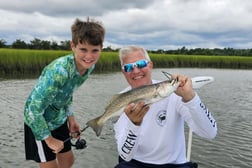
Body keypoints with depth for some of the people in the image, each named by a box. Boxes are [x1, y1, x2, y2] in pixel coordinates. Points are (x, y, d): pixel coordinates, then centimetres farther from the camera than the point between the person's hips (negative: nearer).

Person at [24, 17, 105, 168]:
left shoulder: (89, 66, -14)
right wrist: (49, 139, -19)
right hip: (39, 121, -7)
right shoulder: (58, 71, -37)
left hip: (59, 119, 7)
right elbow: (34, 110, -30)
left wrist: (71, 118, 5)